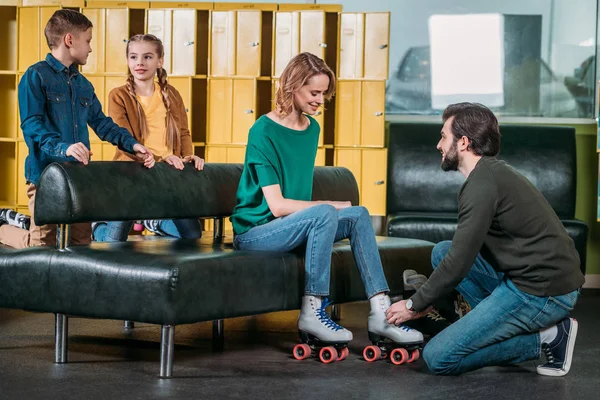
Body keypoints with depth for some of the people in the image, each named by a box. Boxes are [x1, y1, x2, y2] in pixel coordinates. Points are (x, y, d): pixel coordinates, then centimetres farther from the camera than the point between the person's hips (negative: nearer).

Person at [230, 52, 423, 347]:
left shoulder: (312, 128, 9)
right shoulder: (264, 132, -15)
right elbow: (277, 205, -20)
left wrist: (321, 212, 3)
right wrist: (332, 206, -16)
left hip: (292, 224, 8)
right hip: (254, 231, -8)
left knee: (359, 215, -12)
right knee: (325, 214, -31)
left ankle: (380, 314, -18)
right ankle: (312, 313, -26)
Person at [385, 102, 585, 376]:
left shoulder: (483, 184, -15)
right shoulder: (493, 172, 16)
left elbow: (459, 262, -15)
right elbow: (463, 253, 23)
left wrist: (415, 305, -2)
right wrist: (424, 300, 21)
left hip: (541, 292, -10)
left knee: (437, 358, -10)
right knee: (442, 252, 14)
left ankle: (545, 338, -4)